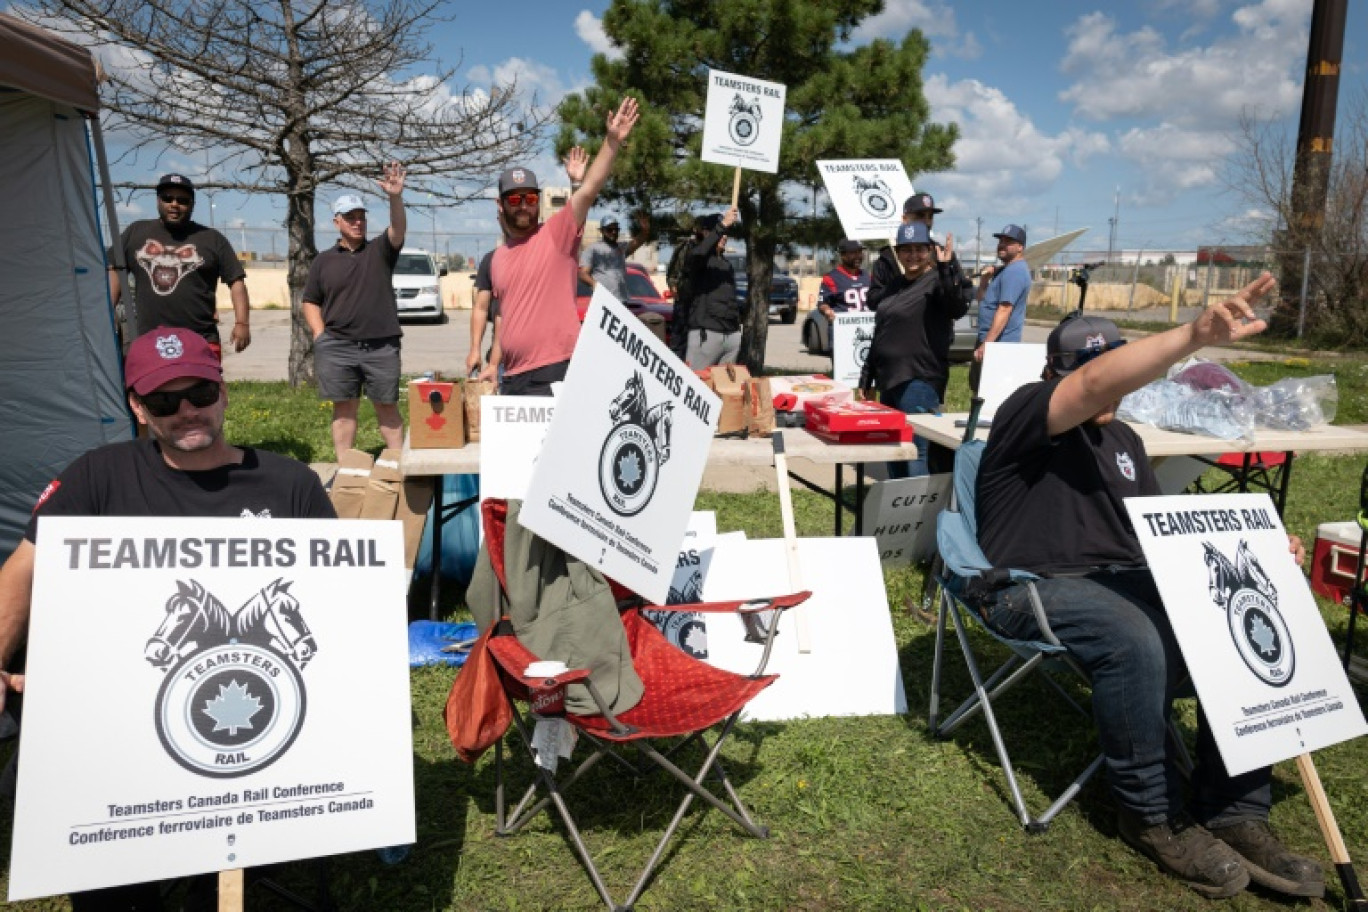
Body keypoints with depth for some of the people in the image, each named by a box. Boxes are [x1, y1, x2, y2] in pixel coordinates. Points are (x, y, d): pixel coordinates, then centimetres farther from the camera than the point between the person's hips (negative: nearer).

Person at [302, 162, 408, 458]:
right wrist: (320, 336, -1)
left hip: (381, 345, -1)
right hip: (338, 347, 1)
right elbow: (311, 302, 13)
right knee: (344, 408, 6)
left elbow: (398, 230, -14)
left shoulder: (380, 250, 6)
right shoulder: (324, 259, 10)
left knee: (387, 407, 5)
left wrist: (395, 197, -32)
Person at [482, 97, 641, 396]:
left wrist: (612, 141, -28)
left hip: (556, 373, -7)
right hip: (512, 377, 7)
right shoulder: (498, 257, 16)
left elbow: (589, 190, -17)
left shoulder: (556, 234, -3)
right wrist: (494, 364, 19)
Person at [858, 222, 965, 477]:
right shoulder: (895, 286, 16)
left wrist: (945, 268, -38)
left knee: (915, 452, -9)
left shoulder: (936, 281, -7)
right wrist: (866, 380, 22)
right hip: (890, 381, 9)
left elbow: (957, 309, -28)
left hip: (919, 382, -8)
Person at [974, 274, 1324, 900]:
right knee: (1135, 640, -35)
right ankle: (1152, 814, -11)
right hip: (1037, 588, -7)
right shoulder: (1026, 413, -5)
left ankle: (1235, 815, -4)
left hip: (1123, 578, 8)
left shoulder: (1122, 440, 20)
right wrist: (1197, 335, -37)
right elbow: (1097, 385, -27)